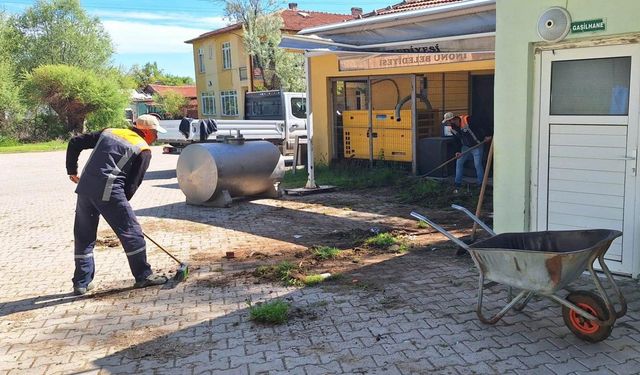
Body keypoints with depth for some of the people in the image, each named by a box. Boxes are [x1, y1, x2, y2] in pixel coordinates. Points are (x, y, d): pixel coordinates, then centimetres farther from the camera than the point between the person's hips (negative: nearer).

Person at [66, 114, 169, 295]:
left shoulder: (109, 132, 21)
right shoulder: (144, 150, 5)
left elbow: (75, 143, 21)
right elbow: (133, 183, 1)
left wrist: (72, 170, 29)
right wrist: (121, 203, 12)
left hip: (85, 187, 6)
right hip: (108, 192, -6)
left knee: (83, 237, 16)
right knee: (131, 232, 5)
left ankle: (82, 282, 22)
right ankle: (143, 276, 12)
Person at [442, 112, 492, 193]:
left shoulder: (466, 120, -26)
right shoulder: (452, 128, -3)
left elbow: (477, 129, -24)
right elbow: (457, 140, 5)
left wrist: (484, 137, -27)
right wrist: (459, 151, -1)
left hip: (477, 145, -7)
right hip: (466, 146, 7)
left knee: (478, 164, -9)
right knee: (459, 162, 3)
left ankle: (481, 185, 5)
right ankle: (458, 185, 12)